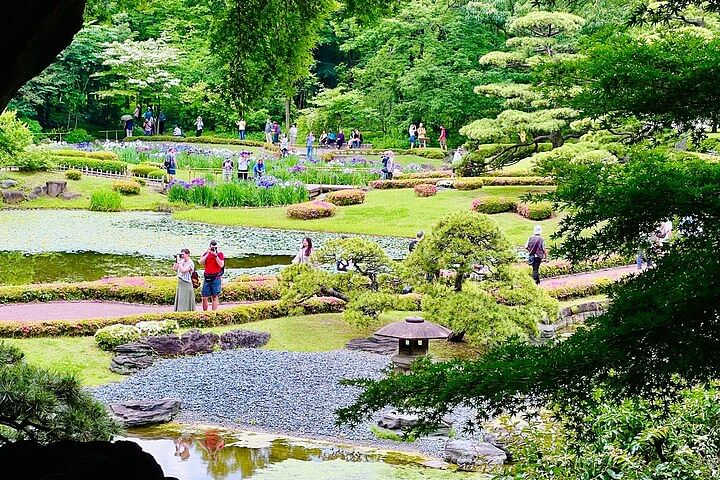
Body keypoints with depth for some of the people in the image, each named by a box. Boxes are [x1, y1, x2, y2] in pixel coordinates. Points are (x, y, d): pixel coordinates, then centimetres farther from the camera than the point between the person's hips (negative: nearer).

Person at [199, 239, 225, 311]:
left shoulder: (220, 254, 1)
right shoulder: (206, 253, 8)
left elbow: (221, 265, -9)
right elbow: (201, 262, -6)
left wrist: (216, 255, -15)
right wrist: (208, 254, -11)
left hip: (216, 278, -2)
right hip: (207, 278, 2)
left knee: (214, 297, 0)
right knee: (204, 298, 1)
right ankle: (205, 313, 11)